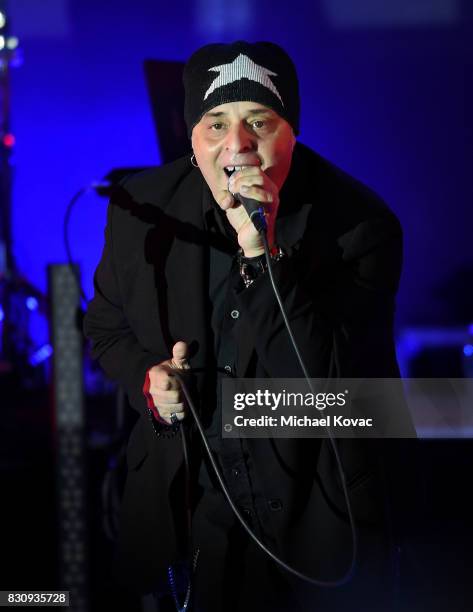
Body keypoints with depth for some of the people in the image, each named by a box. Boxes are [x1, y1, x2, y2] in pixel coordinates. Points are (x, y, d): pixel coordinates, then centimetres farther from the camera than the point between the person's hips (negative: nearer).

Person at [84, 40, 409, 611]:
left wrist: (264, 255, -38)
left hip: (312, 518, -2)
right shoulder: (142, 207, -8)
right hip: (186, 507, 3)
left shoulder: (359, 223, -20)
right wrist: (146, 377, -12)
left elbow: (337, 383, -29)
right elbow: (107, 324, 10)